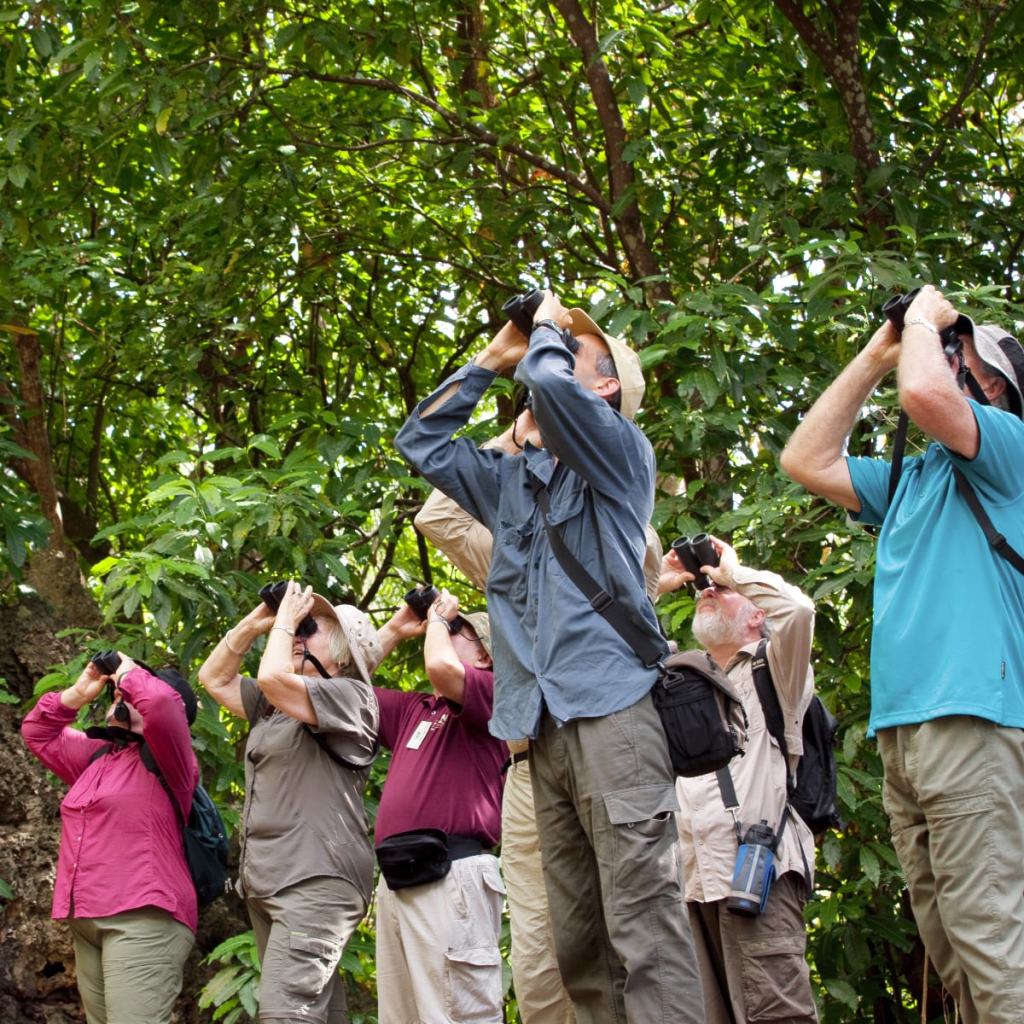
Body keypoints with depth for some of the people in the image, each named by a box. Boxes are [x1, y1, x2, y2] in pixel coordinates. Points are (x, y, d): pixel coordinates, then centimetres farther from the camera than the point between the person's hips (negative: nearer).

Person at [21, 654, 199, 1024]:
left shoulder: (167, 758, -2)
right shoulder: (99, 755, 23)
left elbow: (161, 703, -22)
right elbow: (39, 733, 32)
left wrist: (128, 673, -3)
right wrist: (79, 692, 18)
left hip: (144, 918, -9)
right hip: (87, 921, 9)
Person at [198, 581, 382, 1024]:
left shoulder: (351, 697, -7)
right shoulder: (273, 703, 20)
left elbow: (273, 676, -21)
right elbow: (214, 678, 26)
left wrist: (287, 619, -5)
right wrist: (254, 623, 15)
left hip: (317, 882, -9)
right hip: (266, 882, 9)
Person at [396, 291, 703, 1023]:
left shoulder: (621, 453, 4)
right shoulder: (513, 478, 24)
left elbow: (550, 384, -13)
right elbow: (421, 441, 31)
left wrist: (547, 330, 8)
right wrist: (490, 359, 24)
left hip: (612, 709, -7)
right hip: (546, 727, 7)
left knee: (644, 928, -15)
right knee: (577, 942, 2)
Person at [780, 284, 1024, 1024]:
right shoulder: (910, 481, 27)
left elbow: (925, 393, -17)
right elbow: (808, 461, 28)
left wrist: (924, 322, 4)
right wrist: (874, 358, 25)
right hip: (901, 728, 9)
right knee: (950, 950, 6)